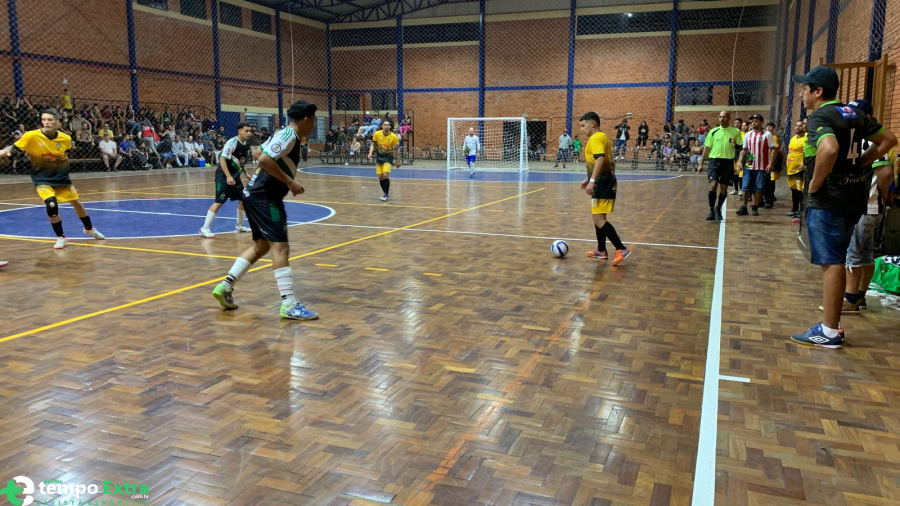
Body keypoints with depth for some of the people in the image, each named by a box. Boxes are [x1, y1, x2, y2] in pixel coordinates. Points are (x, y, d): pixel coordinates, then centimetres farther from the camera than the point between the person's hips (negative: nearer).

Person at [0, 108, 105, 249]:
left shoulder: (65, 138, -9)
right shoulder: (31, 136, -18)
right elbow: (14, 147, -18)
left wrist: (64, 162, 0)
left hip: (61, 177, 3)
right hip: (42, 179, -3)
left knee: (76, 203, 14)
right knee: (52, 205, -23)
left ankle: (89, 229, 41)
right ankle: (60, 237, -1)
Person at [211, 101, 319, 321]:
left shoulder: (284, 134, 16)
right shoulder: (289, 135, -13)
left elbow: (260, 153, 27)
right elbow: (265, 159, -26)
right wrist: (289, 182, -21)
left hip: (256, 194, 10)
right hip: (264, 197, -10)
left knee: (262, 245, 18)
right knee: (280, 248, -12)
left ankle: (225, 287, 20)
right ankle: (289, 305, -13)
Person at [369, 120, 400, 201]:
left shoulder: (394, 137, -14)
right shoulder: (377, 134, -9)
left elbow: (397, 149, -4)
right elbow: (373, 144, 4)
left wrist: (398, 161, -2)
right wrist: (370, 153, -13)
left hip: (388, 157, -3)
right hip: (379, 156, 3)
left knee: (385, 175, -20)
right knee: (380, 177, 1)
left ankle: (386, 194, -4)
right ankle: (386, 193, 22)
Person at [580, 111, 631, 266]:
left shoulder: (595, 138, -12)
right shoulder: (601, 137, 19)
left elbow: (600, 159, -27)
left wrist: (592, 181, -32)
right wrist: (588, 179, 31)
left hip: (602, 183, -11)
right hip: (605, 181, 11)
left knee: (598, 219, -12)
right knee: (598, 217, 19)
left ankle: (621, 249, -13)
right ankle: (601, 251, 26)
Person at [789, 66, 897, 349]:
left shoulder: (819, 117, -13)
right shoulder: (855, 114, 14)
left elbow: (829, 149, -33)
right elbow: (888, 140, 21)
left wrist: (814, 183, -20)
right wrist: (860, 163, 14)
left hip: (829, 199, -9)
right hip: (853, 195, 9)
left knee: (831, 263, -5)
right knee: (836, 261, 15)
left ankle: (829, 333, 0)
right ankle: (833, 324, 22)